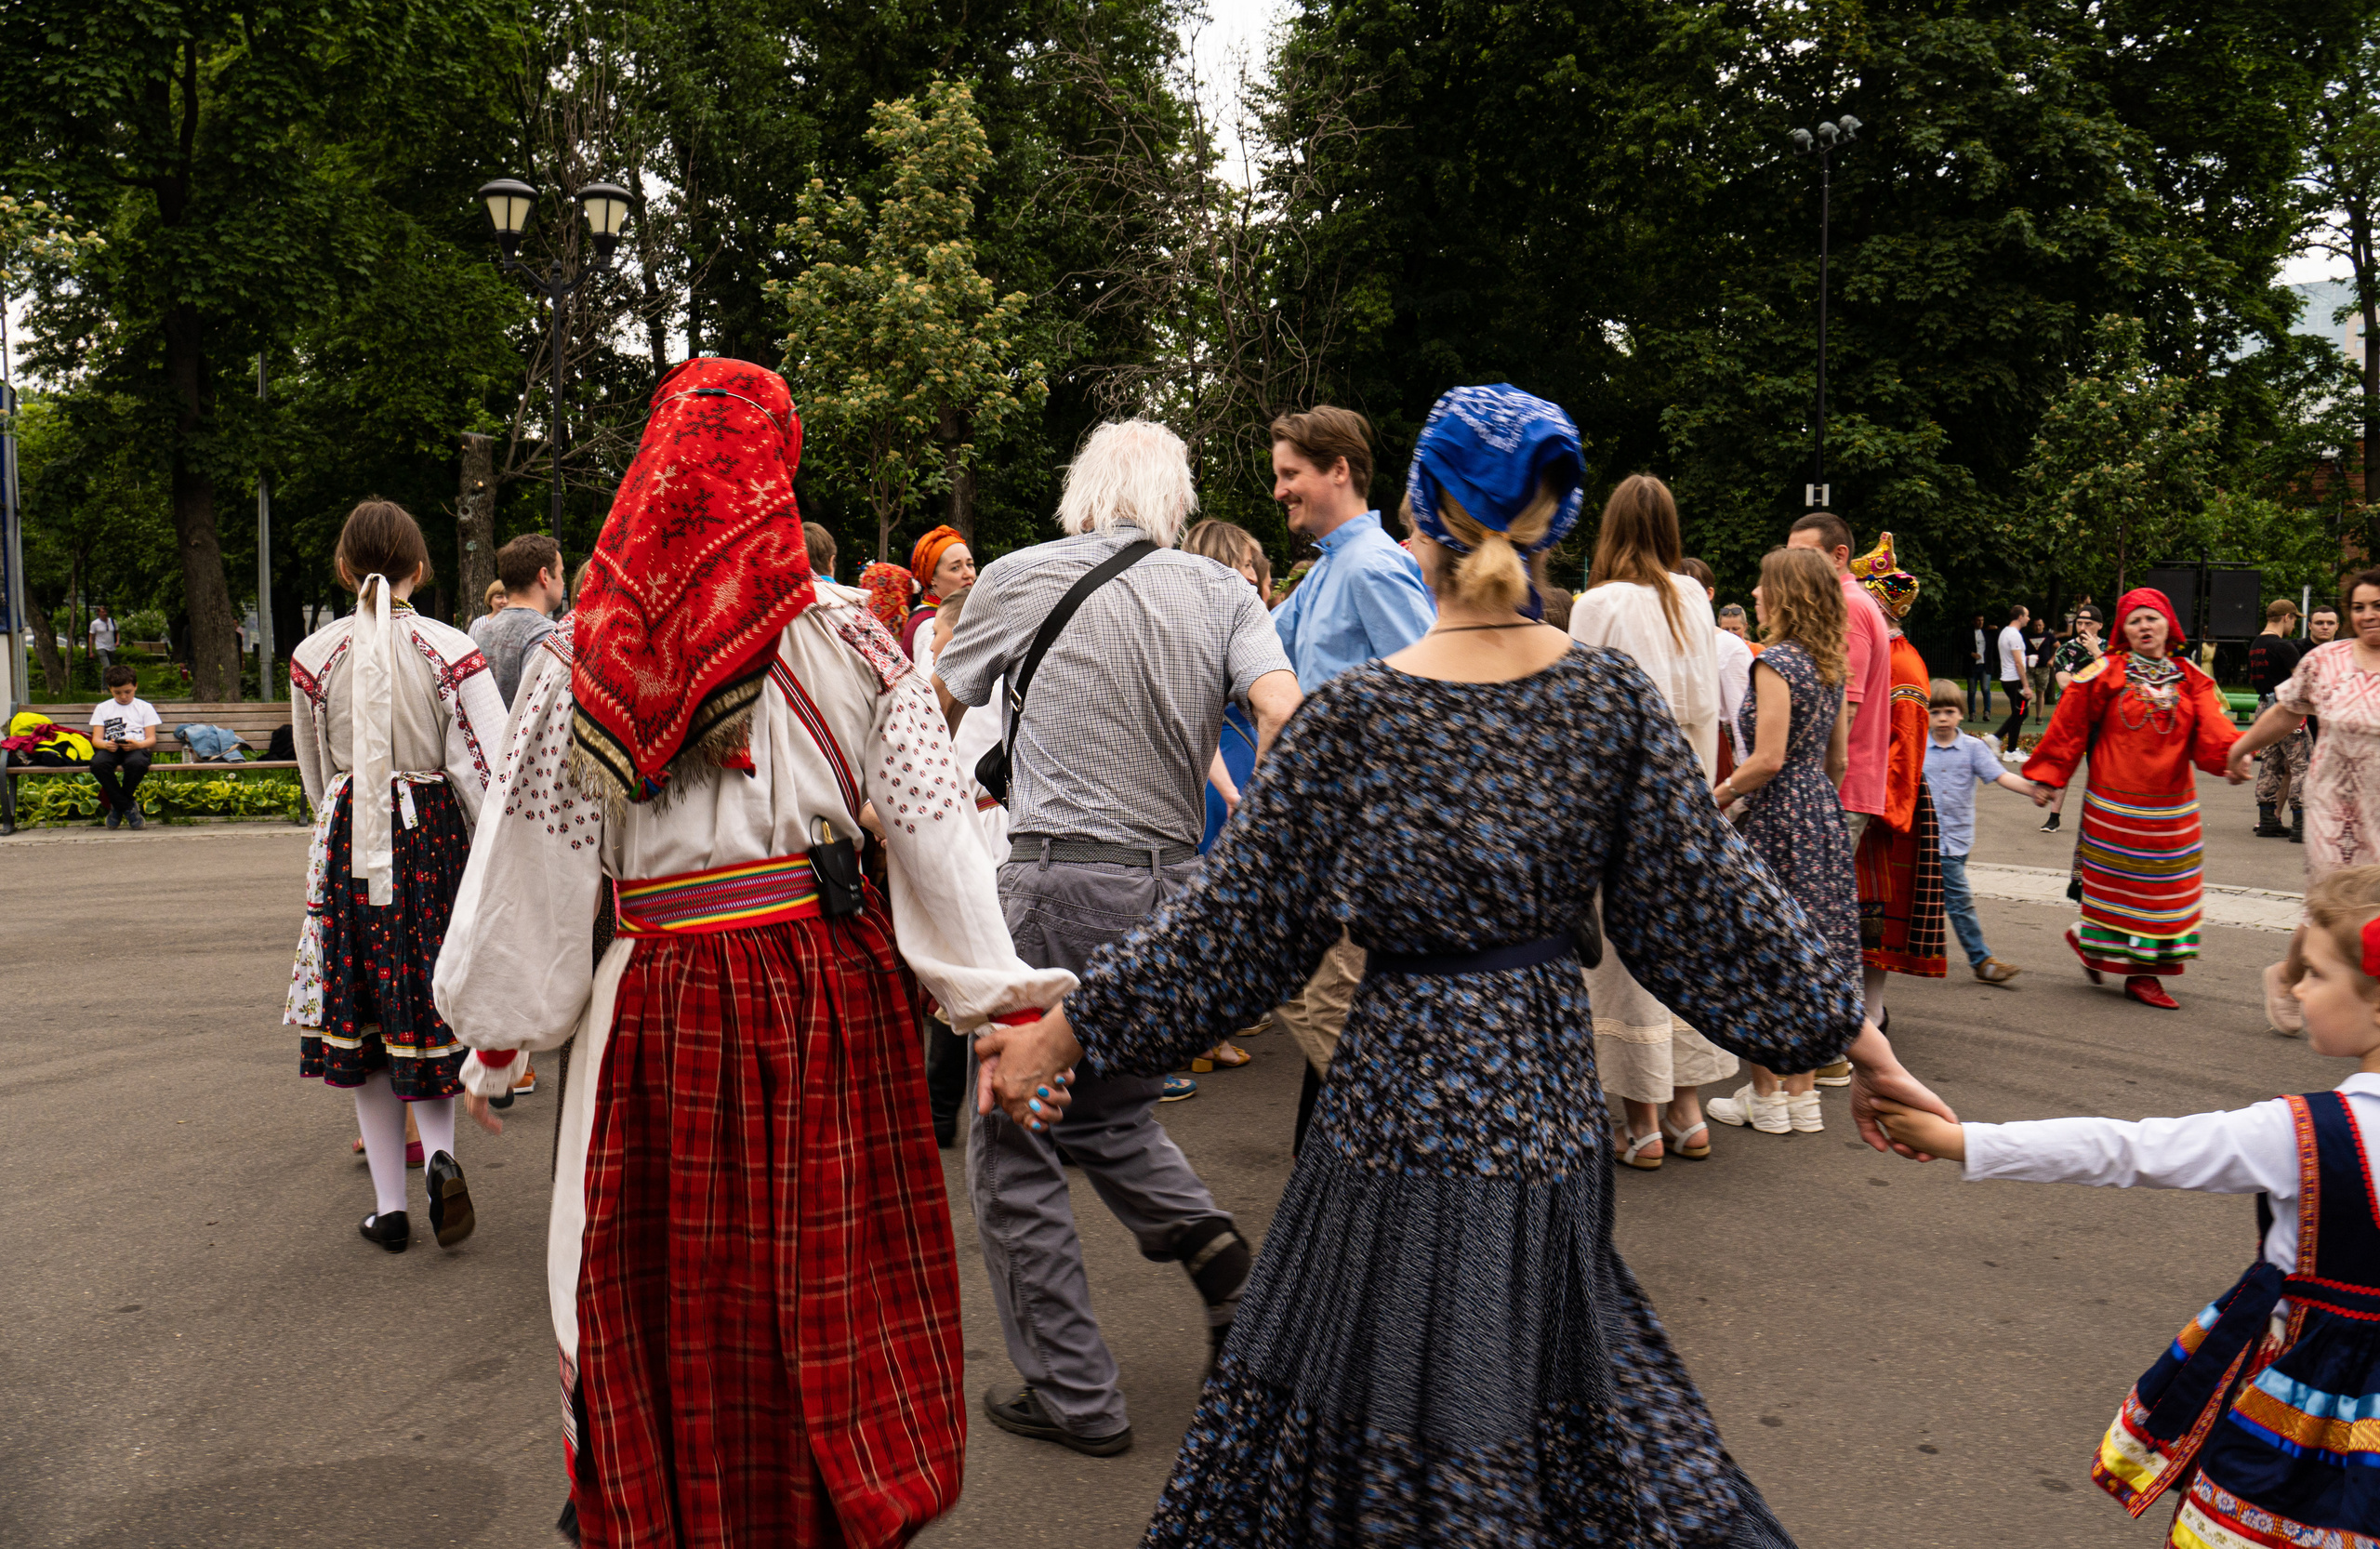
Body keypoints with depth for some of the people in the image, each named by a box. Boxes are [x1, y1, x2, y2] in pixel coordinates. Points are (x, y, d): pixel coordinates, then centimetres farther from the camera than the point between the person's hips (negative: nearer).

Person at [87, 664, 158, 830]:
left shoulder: (145, 707, 18)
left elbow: (152, 739, 8)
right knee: (98, 763, -37)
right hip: (111, 748, 1)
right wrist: (106, 745, -15)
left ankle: (116, 807, -16)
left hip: (136, 748, -1)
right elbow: (96, 739, 10)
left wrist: (137, 745, -16)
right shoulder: (102, 708, 21)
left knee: (137, 763, -40)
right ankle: (128, 808, -25)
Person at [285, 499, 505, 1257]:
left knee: (362, 1022, 10)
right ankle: (440, 1154, -9)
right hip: (435, 838, -1)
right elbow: (486, 771, -12)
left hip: (348, 846, 1)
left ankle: (389, 1203, 13)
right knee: (429, 1014, 14)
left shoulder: (313, 657, -1)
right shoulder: (453, 652, -7)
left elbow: (317, 774, 10)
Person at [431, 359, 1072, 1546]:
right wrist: (1000, 996, 0)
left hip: (664, 1002, 0)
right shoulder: (845, 633, -6)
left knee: (666, 1291, 16)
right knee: (829, 1267, 15)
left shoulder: (582, 659, -3)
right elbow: (928, 824, -7)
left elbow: (535, 866, 0)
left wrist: (496, 1044, 10)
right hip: (829, 973, 0)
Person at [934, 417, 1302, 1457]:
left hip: (1059, 883, -4)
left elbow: (932, 716, 11)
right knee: (1106, 1107, 27)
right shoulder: (1220, 592, 7)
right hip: (1177, 886, 4)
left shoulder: (1018, 578, 2)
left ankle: (1072, 1397, 14)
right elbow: (1283, 714, -8)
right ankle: (1203, 1238, 3)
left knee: (1011, 1144, 9)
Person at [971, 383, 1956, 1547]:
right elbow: (1708, 912, -1)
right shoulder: (1616, 698, -5)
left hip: (1398, 1103, -3)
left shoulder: (1350, 715, -13)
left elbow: (1233, 929, -9)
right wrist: (1861, 1045, 11)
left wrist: (1060, 1034, 2)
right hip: (1547, 1106, 3)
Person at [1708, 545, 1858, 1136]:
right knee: (1806, 953, 12)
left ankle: (1765, 1096, 9)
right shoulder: (1832, 665, 10)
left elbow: (1767, 760, -20)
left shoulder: (1776, 661, -15)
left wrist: (1715, 798, -8)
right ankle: (1802, 1093, 18)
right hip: (1823, 817, 8)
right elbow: (1838, 759, 14)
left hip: (1777, 820, -8)